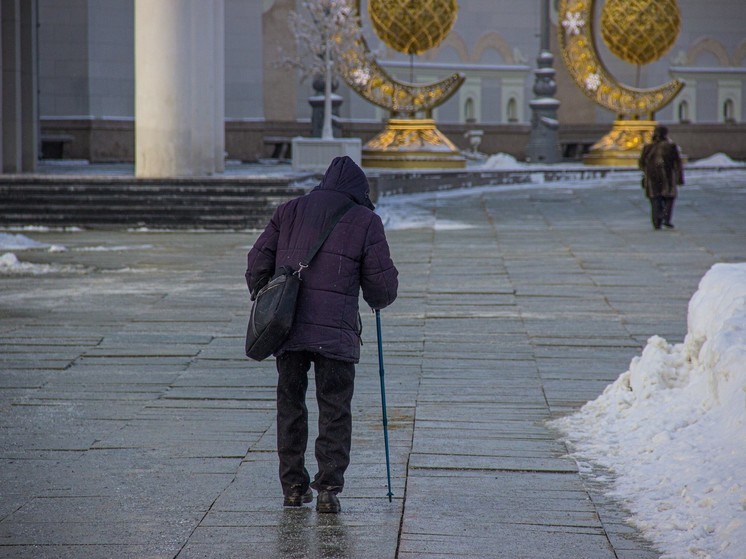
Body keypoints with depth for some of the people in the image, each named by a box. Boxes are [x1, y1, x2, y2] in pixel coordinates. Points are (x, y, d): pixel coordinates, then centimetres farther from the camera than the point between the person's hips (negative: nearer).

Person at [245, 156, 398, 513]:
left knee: (290, 406, 14)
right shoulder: (365, 221, 4)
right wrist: (379, 301, 25)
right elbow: (382, 283, 3)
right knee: (334, 411, 4)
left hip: (286, 329, 3)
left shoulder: (289, 212, 13)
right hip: (336, 332, -3)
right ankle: (328, 490, -2)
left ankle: (293, 487, 17)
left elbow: (258, 263, 11)